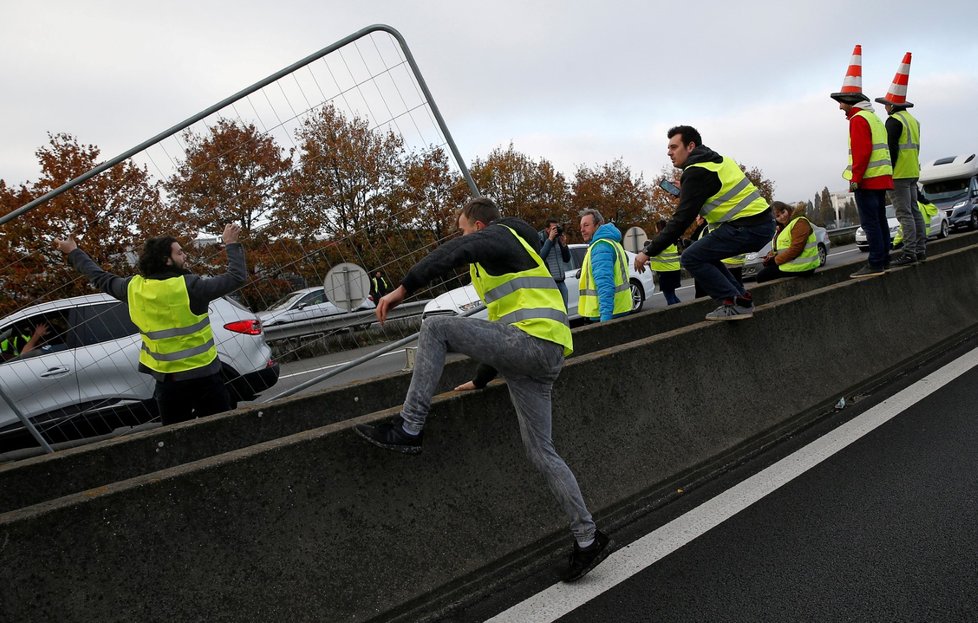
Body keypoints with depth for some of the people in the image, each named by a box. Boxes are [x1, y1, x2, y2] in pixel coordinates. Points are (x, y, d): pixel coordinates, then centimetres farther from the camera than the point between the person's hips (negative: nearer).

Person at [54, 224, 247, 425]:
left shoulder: (134, 287, 0)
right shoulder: (189, 286, -17)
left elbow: (100, 278, 19)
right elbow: (237, 277, -14)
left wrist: (73, 252, 34)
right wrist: (231, 244, 0)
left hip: (166, 378, 5)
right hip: (202, 375, -5)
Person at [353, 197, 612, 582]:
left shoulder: (498, 235, 5)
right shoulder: (507, 256, 35)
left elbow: (454, 252, -20)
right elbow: (500, 327, 39)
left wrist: (404, 288, -24)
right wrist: (481, 380, 41)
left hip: (533, 340, -10)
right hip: (542, 356, 10)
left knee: (436, 327, -8)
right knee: (540, 452, 10)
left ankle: (408, 429, -12)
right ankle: (588, 539, 15)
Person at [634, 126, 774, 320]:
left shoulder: (697, 172, -11)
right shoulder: (716, 160, 17)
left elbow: (682, 219, -16)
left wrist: (649, 251, -14)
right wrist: (685, 192, 23)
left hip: (748, 227, -10)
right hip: (761, 222, 10)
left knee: (691, 258, -7)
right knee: (704, 254, 21)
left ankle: (735, 304, -7)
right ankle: (742, 297, 18)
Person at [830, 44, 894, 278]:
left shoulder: (858, 119, -9)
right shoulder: (874, 118, 21)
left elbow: (861, 152, -19)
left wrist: (855, 178, -18)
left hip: (867, 180, -10)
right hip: (881, 178, 10)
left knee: (870, 222, -10)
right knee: (879, 220, 11)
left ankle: (875, 264, -11)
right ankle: (884, 260, 15)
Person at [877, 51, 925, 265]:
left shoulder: (893, 121, -11)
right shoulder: (912, 120, 19)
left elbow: (892, 149, -17)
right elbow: (914, 147, 21)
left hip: (898, 174, -10)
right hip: (913, 172, 10)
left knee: (904, 214, -11)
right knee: (914, 211, 11)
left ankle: (909, 253, -13)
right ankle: (920, 250, 14)